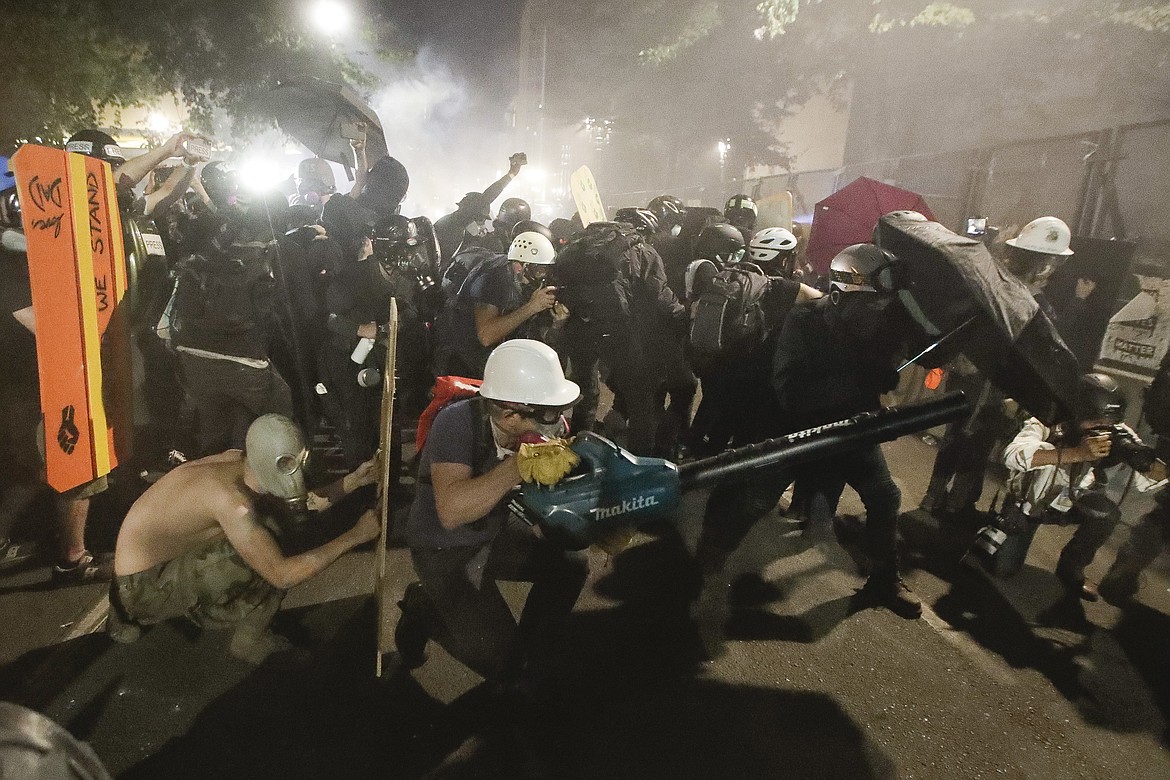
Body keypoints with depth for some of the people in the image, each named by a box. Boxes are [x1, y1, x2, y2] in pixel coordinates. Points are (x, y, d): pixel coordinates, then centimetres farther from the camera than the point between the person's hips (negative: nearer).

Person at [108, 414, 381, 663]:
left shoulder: (239, 461, -8)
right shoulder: (230, 497, -33)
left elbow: (305, 503, 4)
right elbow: (282, 575, -33)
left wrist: (353, 481, -10)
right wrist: (354, 536, -30)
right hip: (143, 587, -9)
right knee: (268, 567, -27)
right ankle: (250, 642, 2)